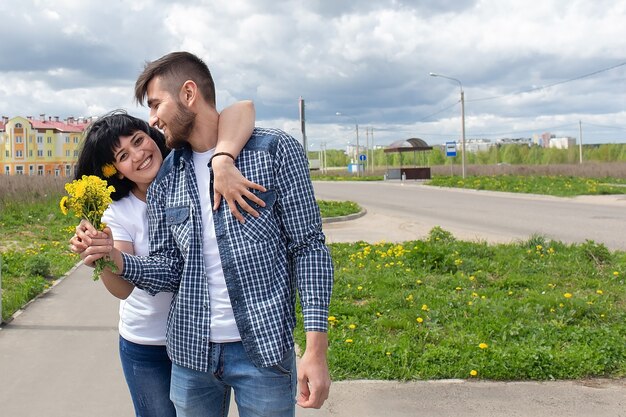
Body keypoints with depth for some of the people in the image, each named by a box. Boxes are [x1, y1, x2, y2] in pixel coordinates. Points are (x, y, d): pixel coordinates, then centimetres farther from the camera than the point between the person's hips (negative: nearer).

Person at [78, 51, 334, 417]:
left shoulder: (275, 151, -6)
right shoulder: (164, 180, 8)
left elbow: (309, 248, -7)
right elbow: (169, 270, 9)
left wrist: (316, 348, -13)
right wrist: (118, 260, -12)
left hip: (264, 349, -4)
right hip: (191, 351, 4)